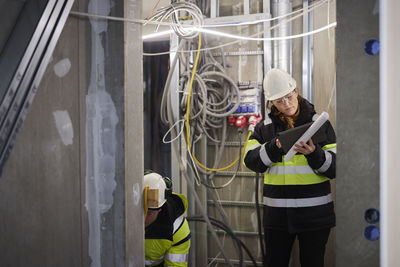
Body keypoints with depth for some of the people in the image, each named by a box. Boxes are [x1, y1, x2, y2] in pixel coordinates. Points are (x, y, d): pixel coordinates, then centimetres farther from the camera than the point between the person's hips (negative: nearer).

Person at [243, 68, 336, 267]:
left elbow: (335, 168, -3)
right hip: (277, 214, 2)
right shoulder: (264, 127, 7)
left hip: (314, 213, -1)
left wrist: (314, 154, -22)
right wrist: (275, 147, -17)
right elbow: (251, 161, -3)